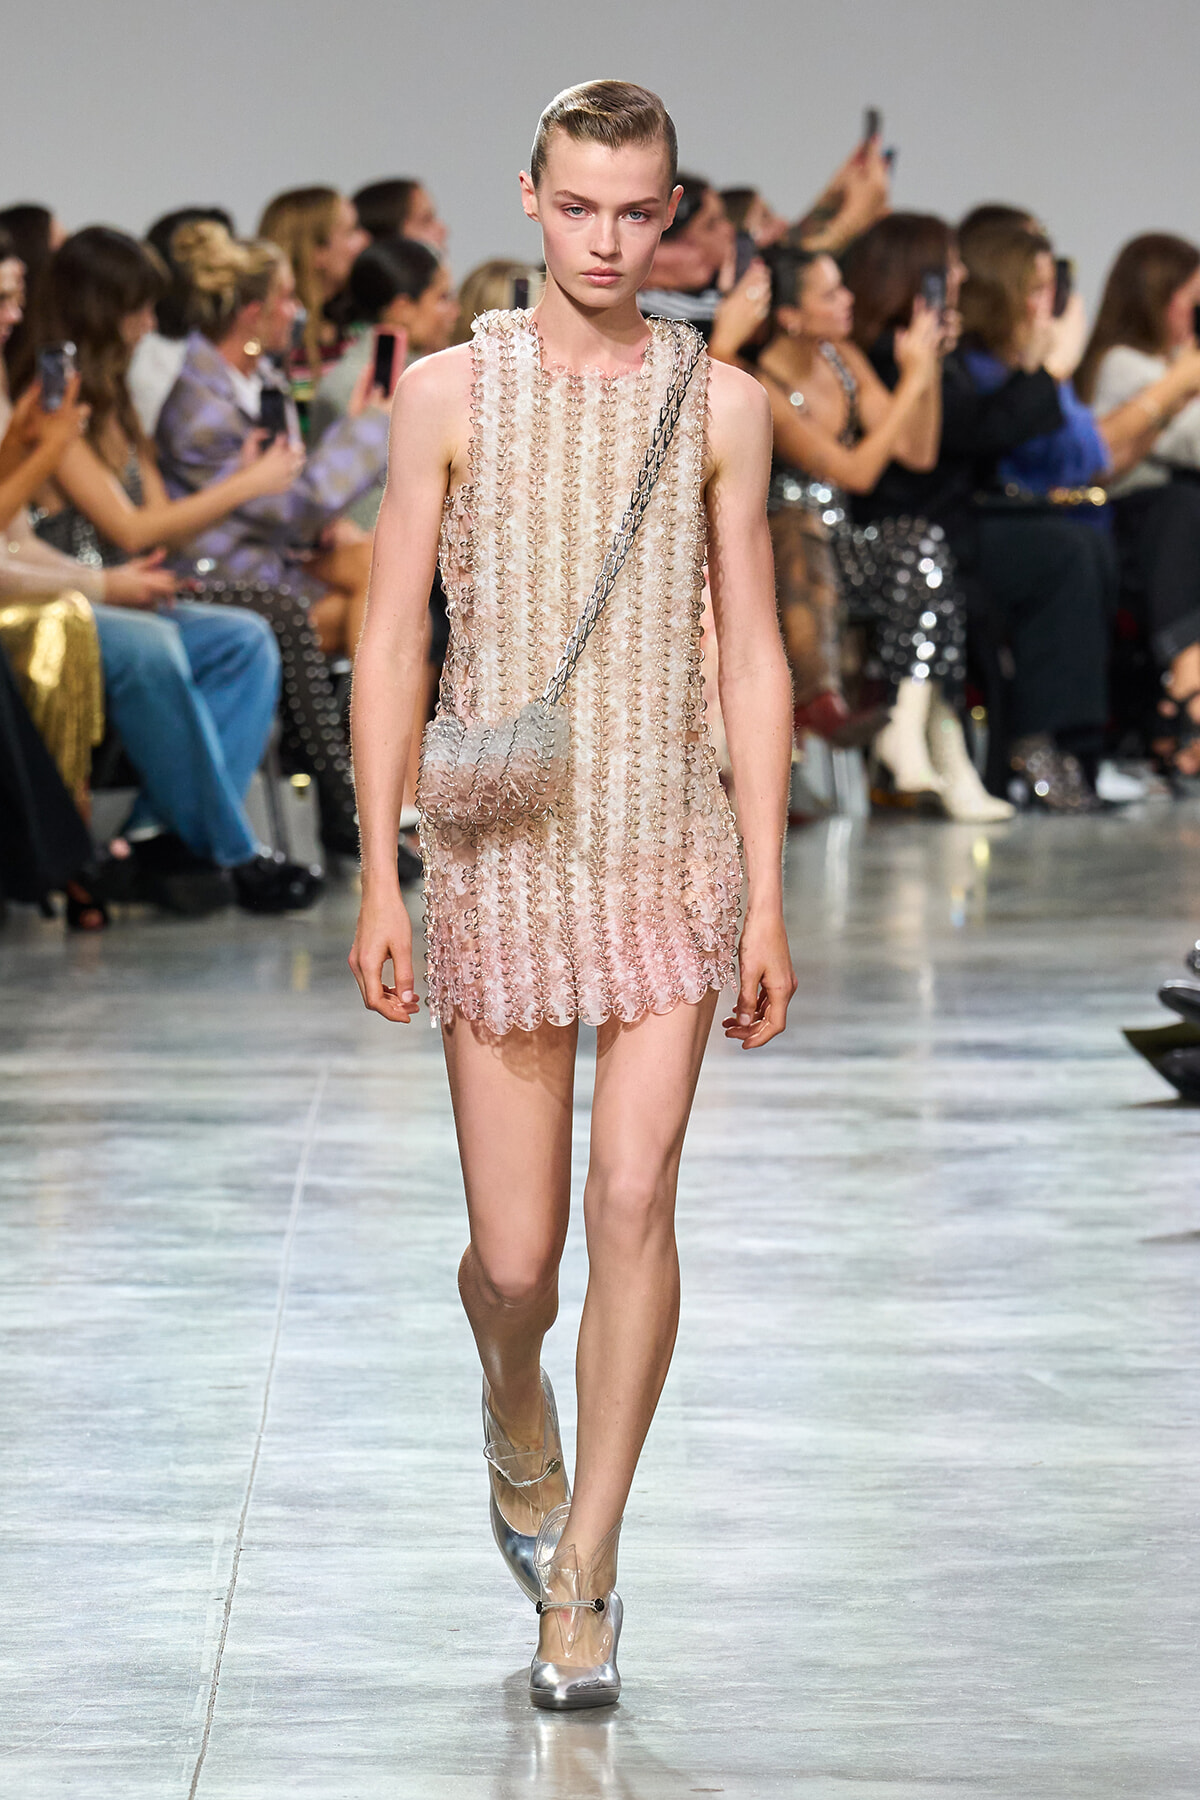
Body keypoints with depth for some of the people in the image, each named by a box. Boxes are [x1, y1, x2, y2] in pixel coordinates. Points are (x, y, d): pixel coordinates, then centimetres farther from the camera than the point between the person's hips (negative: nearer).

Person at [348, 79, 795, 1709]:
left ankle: (583, 1574, -4)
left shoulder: (719, 406, 2)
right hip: (504, 860, 0)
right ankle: (517, 1418, 39)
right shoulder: (449, 392, -1)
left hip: (670, 855, 0)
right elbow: (391, 645, 0)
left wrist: (766, 901, -1)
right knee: (515, 1253, 3)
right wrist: (378, 881, -5)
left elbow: (752, 660, 3)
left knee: (634, 1199, -14)